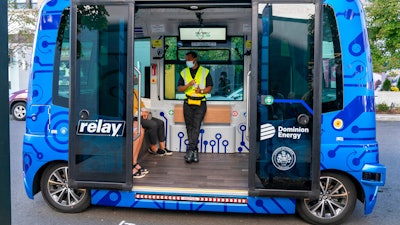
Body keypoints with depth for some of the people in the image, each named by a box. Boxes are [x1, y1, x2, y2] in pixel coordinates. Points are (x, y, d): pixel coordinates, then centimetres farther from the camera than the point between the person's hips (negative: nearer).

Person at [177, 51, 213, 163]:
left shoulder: (205, 72, 5)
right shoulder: (184, 72, 12)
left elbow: (209, 87, 5)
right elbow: (179, 88, 7)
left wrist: (201, 91, -15)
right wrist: (188, 85, -12)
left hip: (200, 103, -3)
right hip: (188, 103, 3)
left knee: (196, 126, -12)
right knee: (189, 127, 2)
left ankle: (190, 150, -12)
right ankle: (195, 151, 9)